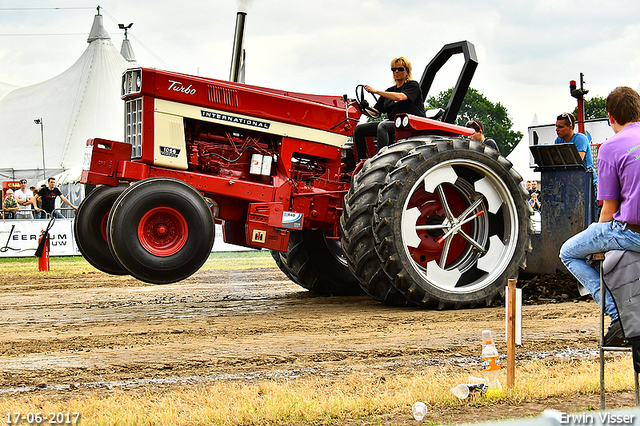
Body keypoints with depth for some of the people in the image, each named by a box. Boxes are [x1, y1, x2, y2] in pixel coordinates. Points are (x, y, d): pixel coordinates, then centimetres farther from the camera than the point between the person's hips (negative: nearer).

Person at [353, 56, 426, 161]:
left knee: (383, 126, -36)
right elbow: (376, 111, 16)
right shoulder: (390, 90, 22)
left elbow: (400, 97, -19)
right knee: (359, 129, -6)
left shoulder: (413, 85, 2)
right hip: (393, 123, 7)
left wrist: (376, 91, -20)